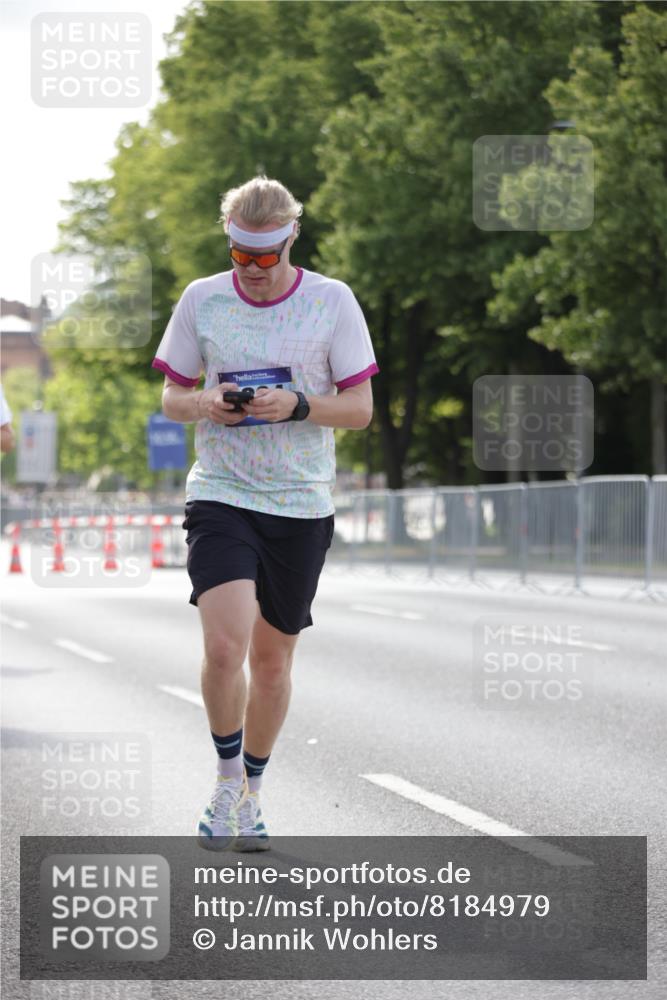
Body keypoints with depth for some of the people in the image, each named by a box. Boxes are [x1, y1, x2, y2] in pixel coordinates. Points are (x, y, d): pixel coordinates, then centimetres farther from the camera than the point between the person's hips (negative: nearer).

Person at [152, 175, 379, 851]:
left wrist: (298, 405, -18)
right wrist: (205, 403, -13)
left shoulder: (333, 301, -2)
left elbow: (359, 408, 0)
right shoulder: (201, 300, 1)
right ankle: (228, 776, 3)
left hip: (302, 504, 1)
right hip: (219, 496, -1)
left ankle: (251, 792, 27)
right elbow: (171, 397, 10)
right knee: (225, 646, -19)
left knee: (272, 657, 8)